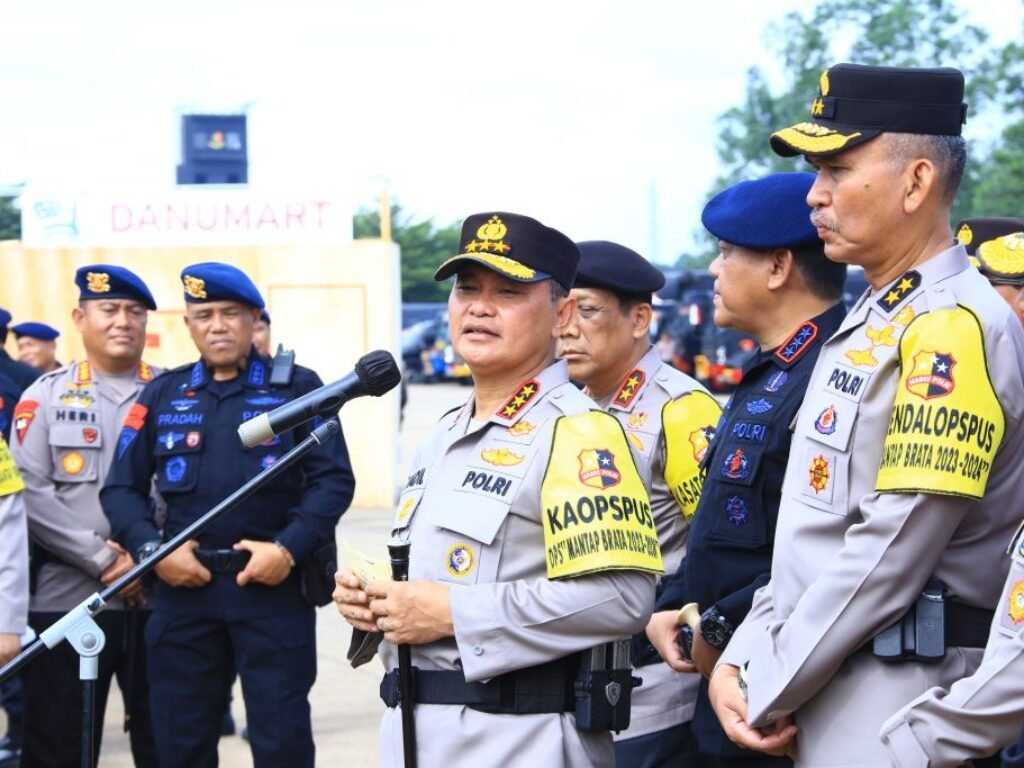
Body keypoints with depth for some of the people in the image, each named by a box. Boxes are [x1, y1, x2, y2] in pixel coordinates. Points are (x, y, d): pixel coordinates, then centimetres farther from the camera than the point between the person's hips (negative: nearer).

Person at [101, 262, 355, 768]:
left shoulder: (297, 388, 3)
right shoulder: (162, 395, 11)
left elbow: (333, 479, -2)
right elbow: (121, 488, 9)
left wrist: (288, 549, -15)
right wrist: (151, 549, -8)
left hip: (274, 583, -3)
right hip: (182, 584, 3)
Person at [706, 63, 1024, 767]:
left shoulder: (953, 328, -15)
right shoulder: (864, 326, 15)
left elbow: (892, 552, -20)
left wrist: (770, 691, -13)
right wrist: (741, 660, 7)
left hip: (896, 685, -8)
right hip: (822, 681, 9)